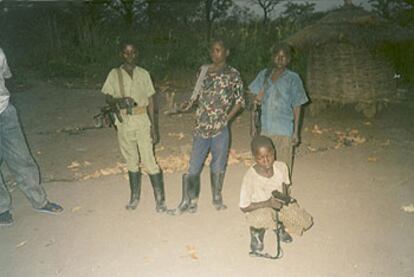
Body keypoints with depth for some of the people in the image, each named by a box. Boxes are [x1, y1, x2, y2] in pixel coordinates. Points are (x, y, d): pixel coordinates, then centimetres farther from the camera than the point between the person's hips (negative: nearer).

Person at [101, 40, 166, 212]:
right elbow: (107, 97, 1)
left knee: (148, 160, -6)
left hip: (142, 120, -1)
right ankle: (135, 197, 28)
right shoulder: (114, 74, 3)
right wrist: (118, 101, -23)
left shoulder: (143, 74, 3)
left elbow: (150, 100, 4)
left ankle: (160, 199, 4)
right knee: (131, 161, 13)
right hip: (124, 122, 2)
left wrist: (152, 125, -2)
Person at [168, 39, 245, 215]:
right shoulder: (204, 71, 7)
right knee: (194, 166, 5)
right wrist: (190, 102, -4)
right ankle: (189, 201, 17)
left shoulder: (233, 75, -1)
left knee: (218, 165, 11)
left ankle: (217, 199, 30)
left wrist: (227, 118, -5)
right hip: (201, 127, 2)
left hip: (220, 129, -2)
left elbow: (239, 100, 4)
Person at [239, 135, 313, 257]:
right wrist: (268, 203, -30)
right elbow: (244, 207, -19)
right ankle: (257, 232, 0)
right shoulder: (250, 177, -28)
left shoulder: (281, 167, -16)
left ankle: (279, 226, 18)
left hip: (279, 205, 5)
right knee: (263, 217, -39)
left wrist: (285, 196, -17)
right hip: (258, 209, -5)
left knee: (305, 222, -12)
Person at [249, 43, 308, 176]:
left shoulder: (293, 78, -2)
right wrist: (253, 124, 5)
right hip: (265, 129, 3)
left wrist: (296, 132, -4)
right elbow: (256, 101, 9)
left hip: (284, 131, -3)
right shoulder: (263, 74, 7)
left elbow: (297, 107, -1)